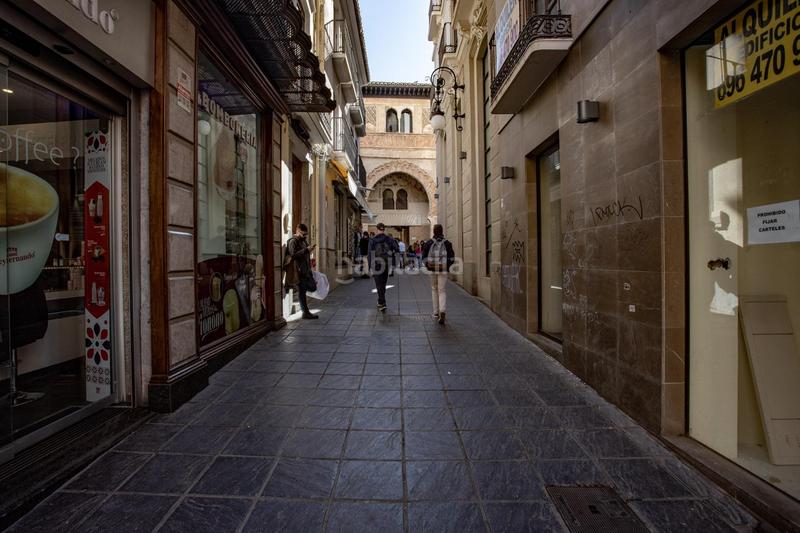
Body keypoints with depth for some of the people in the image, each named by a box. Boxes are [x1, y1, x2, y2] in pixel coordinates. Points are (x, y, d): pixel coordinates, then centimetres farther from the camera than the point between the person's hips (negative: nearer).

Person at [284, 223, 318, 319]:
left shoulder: (304, 240, 18)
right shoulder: (292, 241, -9)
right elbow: (294, 255, -23)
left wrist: (310, 250, 12)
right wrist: (306, 250, -25)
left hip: (306, 269, 9)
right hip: (298, 270, -8)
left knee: (313, 287, 8)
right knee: (302, 291, -2)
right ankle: (305, 312, 5)